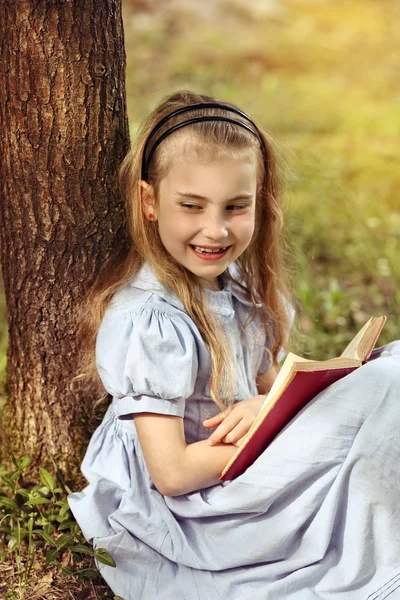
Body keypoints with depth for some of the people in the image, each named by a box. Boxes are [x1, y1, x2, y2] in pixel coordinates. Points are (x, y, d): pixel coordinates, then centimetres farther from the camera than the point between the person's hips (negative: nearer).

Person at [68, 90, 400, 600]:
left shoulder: (232, 282, 2)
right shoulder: (150, 323, -23)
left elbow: (267, 383, 12)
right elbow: (172, 473, -24)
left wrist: (268, 407, -14)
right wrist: (290, 423, -18)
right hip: (181, 516, -8)